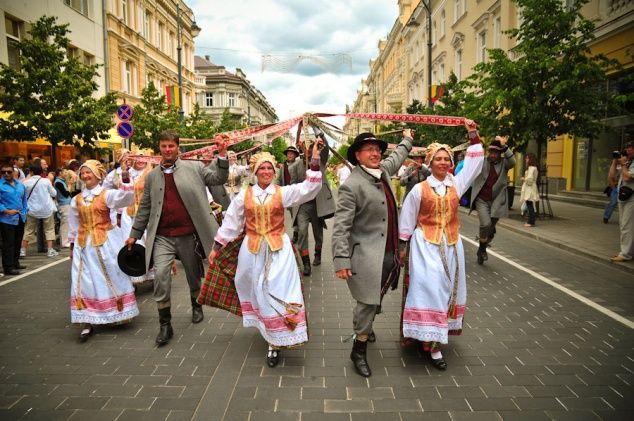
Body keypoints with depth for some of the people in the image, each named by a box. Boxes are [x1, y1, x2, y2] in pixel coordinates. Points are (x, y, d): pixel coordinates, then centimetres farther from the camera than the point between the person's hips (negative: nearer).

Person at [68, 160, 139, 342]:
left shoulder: (106, 194, -5)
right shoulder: (77, 200, 7)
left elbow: (126, 198, -24)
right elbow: (74, 224, 15)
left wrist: (126, 182, -37)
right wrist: (72, 245, 16)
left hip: (106, 242, -4)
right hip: (84, 244, 4)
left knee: (112, 277, 6)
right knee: (84, 281, 1)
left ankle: (119, 313, 23)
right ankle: (87, 323, 5)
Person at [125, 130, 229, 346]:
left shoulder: (194, 167, 1)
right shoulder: (152, 176, 8)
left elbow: (218, 178, -5)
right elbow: (145, 207, 13)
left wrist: (222, 156, -19)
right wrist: (134, 234, 13)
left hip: (189, 235, -1)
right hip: (162, 237, 1)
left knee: (193, 275, 15)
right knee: (160, 275, -12)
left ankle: (196, 306, 43)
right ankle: (165, 324, 2)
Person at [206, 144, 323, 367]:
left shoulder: (283, 192, 0)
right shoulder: (244, 195, 3)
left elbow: (308, 188, -12)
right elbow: (231, 222, 8)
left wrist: (316, 159, -20)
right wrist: (216, 248, 9)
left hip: (278, 250, -1)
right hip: (252, 250, 2)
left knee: (278, 291, -6)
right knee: (260, 293, 9)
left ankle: (275, 341, 6)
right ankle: (274, 341, 27)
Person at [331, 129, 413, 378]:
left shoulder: (383, 171, 8)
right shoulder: (351, 185, -16)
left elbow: (396, 158, 33)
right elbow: (341, 226, -19)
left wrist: (406, 140, 50)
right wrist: (341, 260, -23)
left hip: (389, 253, 8)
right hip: (367, 255, -8)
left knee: (376, 299, 20)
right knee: (368, 302, -2)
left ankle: (365, 327, 46)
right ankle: (359, 351, 16)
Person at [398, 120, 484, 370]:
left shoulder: (456, 184, 4)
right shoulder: (419, 189, -6)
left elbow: (474, 163, 6)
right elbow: (407, 220, -1)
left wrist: (473, 135, 0)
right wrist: (403, 246, 1)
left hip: (451, 245, 5)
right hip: (426, 245, -5)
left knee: (449, 289, 11)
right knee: (430, 289, -8)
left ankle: (439, 336, 27)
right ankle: (432, 345, -2)